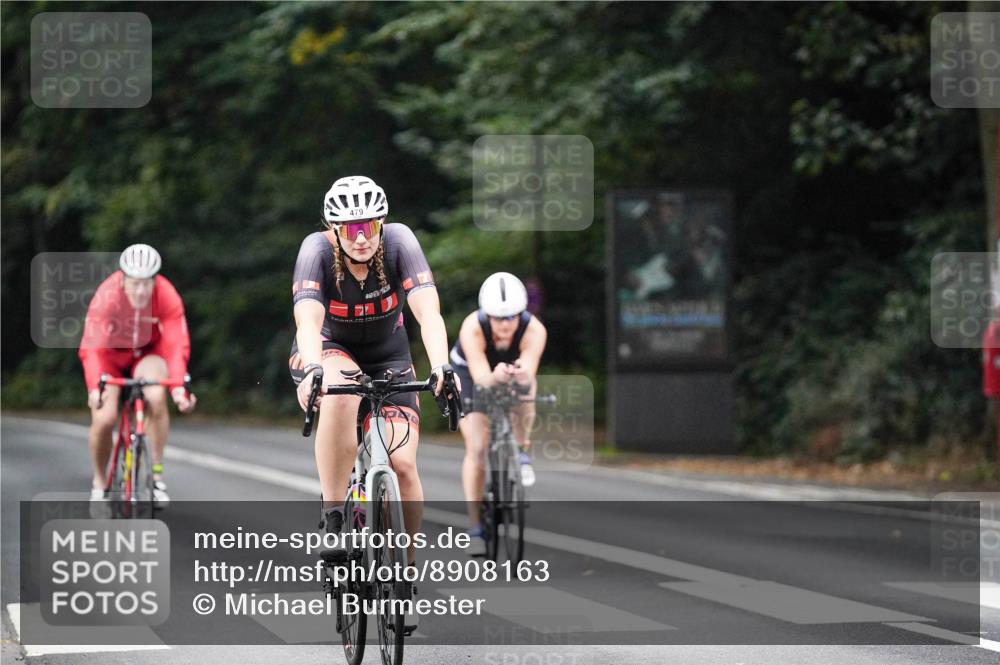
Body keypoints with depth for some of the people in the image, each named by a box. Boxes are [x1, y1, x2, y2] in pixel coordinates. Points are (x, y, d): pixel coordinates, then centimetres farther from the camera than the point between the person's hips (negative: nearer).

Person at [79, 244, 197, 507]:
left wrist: (179, 386, -48)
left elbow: (177, 345, -32)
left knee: (156, 396, -30)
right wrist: (94, 387, -52)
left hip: (147, 353, 1)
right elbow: (91, 347, -37)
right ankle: (99, 483, 9)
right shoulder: (107, 296, -32)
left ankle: (156, 473, -15)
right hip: (111, 353, 0)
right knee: (104, 419, -18)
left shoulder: (167, 297, -28)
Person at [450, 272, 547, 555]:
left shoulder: (534, 330, -36)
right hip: (469, 374, -3)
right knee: (476, 447, -14)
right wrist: (495, 377, -69)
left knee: (525, 386, -28)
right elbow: (480, 376, -47)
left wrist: (522, 374, -71)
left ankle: (522, 454, 0)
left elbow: (530, 372, -48)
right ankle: (475, 526, -8)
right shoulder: (472, 328, -38)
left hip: (512, 373, 3)